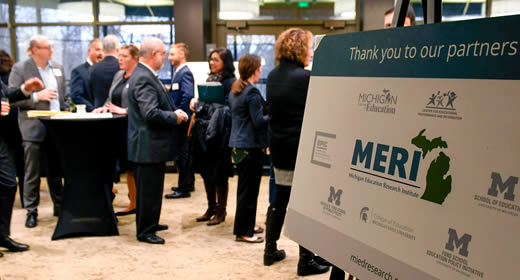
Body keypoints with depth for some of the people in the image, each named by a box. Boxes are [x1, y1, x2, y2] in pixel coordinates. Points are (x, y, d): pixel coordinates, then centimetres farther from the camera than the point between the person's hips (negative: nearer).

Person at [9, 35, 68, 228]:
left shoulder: (58, 68, 11)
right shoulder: (20, 69, -4)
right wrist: (37, 96, -18)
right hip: (33, 128, -4)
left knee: (56, 171, 13)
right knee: (32, 174, 2)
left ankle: (60, 207, 23)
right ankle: (31, 212, 12)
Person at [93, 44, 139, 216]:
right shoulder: (118, 76, 17)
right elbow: (111, 98, 23)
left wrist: (125, 111, -24)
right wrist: (105, 108, 4)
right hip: (120, 127, 8)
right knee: (127, 167, 13)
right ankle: (133, 204, 23)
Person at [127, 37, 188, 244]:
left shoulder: (145, 75, 13)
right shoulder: (144, 79, -21)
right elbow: (151, 113, -29)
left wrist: (175, 112, 4)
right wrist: (175, 117, -15)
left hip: (150, 144, 11)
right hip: (149, 145, -11)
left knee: (150, 188, 21)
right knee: (149, 190, 1)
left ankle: (149, 224, 34)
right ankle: (145, 231, 12)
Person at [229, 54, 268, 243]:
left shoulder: (234, 91, 11)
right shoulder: (252, 93, -16)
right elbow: (258, 122, -19)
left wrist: (266, 113, 15)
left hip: (237, 145, 9)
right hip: (251, 146, -9)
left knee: (245, 187, 18)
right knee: (249, 190, -1)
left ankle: (246, 226, 29)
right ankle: (243, 231, 7)